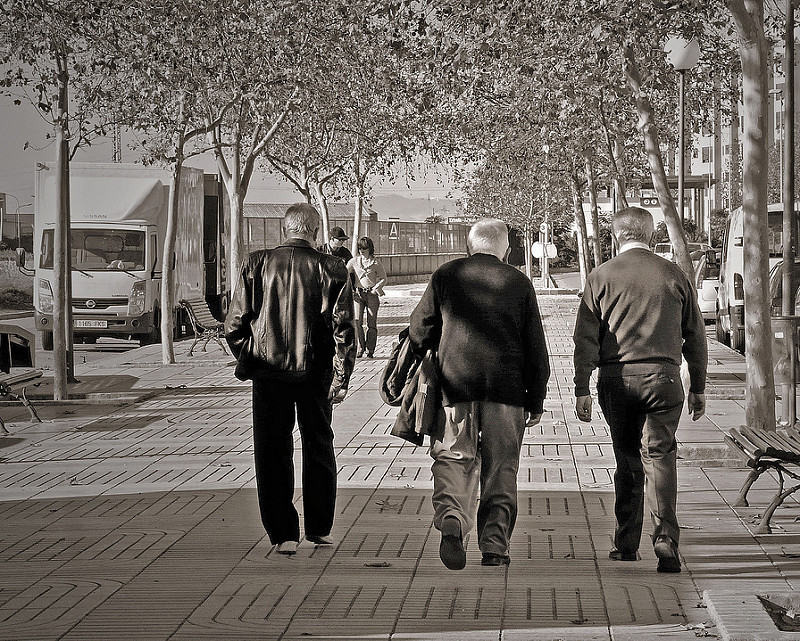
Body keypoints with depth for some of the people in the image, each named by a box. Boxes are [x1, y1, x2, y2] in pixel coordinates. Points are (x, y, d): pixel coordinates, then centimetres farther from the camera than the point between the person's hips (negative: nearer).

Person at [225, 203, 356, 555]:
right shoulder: (332, 269, -6)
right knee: (319, 447, 17)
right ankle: (319, 528, 24)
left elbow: (234, 325, -2)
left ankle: (284, 534, 7)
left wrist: (247, 360, 13)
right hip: (316, 374, 1)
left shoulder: (256, 264, -4)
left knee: (273, 453, 9)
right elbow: (344, 328, -9)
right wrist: (341, 378, -3)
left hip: (269, 371, 0)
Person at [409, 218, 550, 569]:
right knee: (500, 468, 8)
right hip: (508, 384, 0)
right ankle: (494, 546, 7)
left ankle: (451, 522, -20)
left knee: (454, 457, 5)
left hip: (456, 381, 0)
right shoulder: (519, 283, 7)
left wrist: (427, 357, 28)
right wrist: (536, 399, 14)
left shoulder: (445, 276, 6)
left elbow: (419, 329, 9)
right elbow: (536, 346, 8)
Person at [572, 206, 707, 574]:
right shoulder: (673, 275, 6)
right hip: (663, 377, 0)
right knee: (659, 456, -2)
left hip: (616, 378, 1)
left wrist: (582, 389, 2)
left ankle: (626, 546, 17)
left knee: (627, 462, 11)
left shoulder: (601, 277, 3)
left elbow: (585, 338, 0)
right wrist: (697, 388, 17)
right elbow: (695, 336, 9)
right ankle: (665, 537, -18)